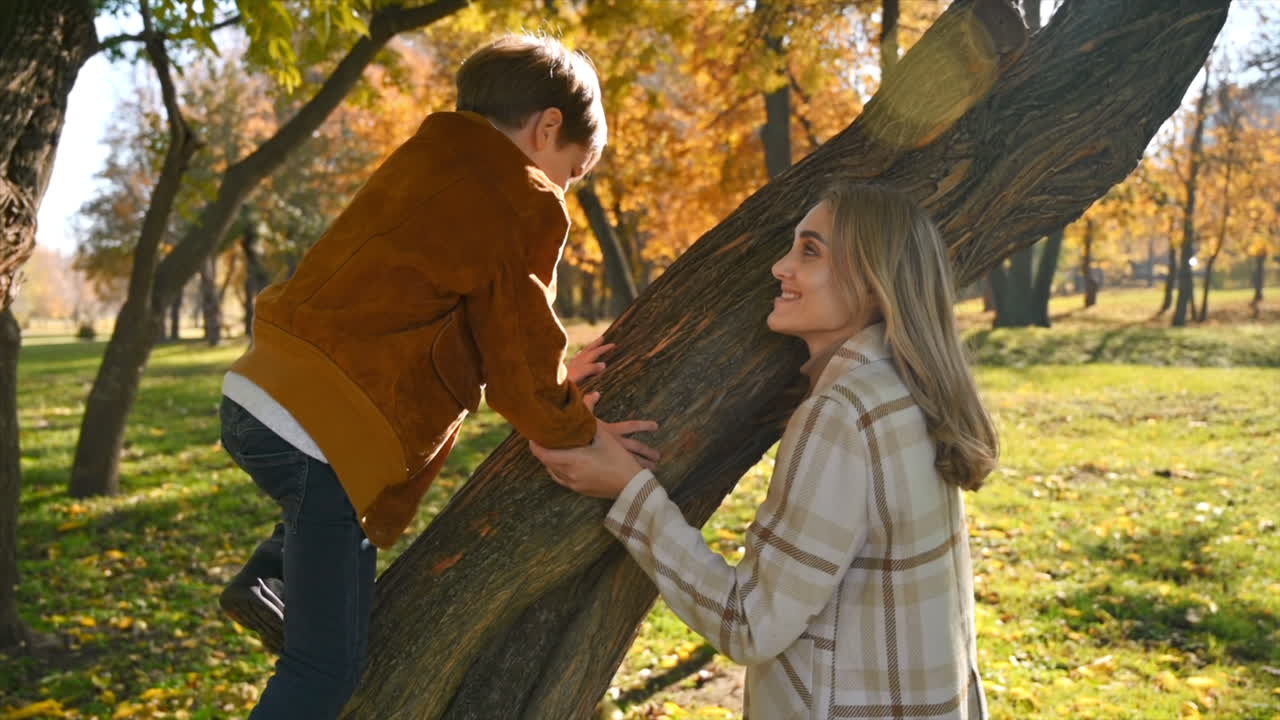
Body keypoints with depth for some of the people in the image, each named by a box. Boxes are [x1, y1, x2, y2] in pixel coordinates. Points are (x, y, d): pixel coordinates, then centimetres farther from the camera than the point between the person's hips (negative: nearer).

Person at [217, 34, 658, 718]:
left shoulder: (428, 160, 16)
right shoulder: (525, 204, -8)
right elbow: (517, 354, -5)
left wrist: (553, 379, 24)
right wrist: (576, 433, 10)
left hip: (256, 392, 9)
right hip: (317, 431, -9)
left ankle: (266, 578, 27)